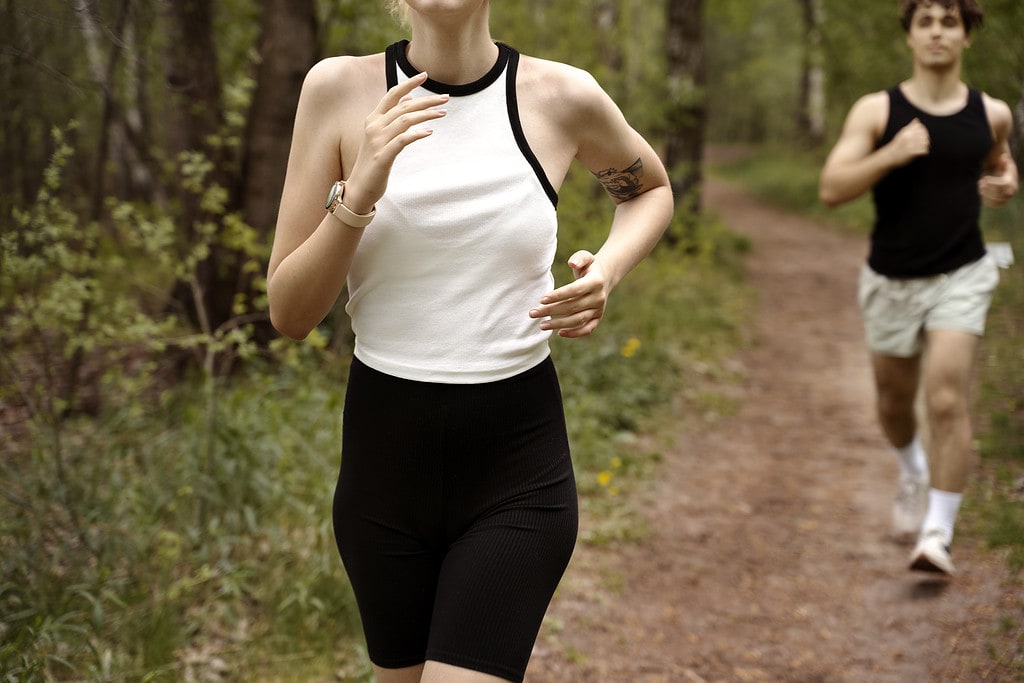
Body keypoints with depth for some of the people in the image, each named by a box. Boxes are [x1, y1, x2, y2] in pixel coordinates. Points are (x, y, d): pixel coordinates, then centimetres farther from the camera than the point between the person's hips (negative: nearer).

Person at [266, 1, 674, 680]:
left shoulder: (563, 95, -6)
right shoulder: (339, 88, -6)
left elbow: (650, 188, 17)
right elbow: (289, 313, -6)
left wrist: (607, 270, -4)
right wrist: (359, 191, -22)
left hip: (517, 470, -1)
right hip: (384, 455, 2)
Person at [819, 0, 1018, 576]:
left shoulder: (992, 114, -1)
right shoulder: (875, 112, -8)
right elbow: (832, 189, -15)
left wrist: (1005, 184, -1)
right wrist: (892, 153, -28)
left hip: (961, 277, -1)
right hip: (892, 282, 1)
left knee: (947, 403, -16)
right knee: (895, 403, 18)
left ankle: (938, 535, -9)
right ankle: (913, 474, 50)